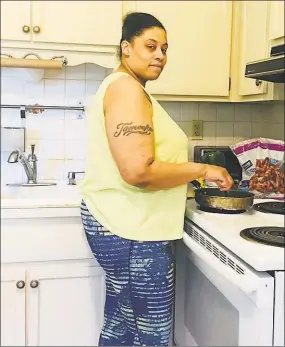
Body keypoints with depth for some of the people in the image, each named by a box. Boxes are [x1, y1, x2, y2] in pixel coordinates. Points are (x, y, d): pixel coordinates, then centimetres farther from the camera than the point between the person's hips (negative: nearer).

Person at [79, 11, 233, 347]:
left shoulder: (122, 87, 18)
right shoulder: (127, 88, -15)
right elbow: (139, 171, -26)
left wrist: (188, 175, 18)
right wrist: (202, 170, -14)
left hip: (121, 224, 10)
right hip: (132, 231, -10)